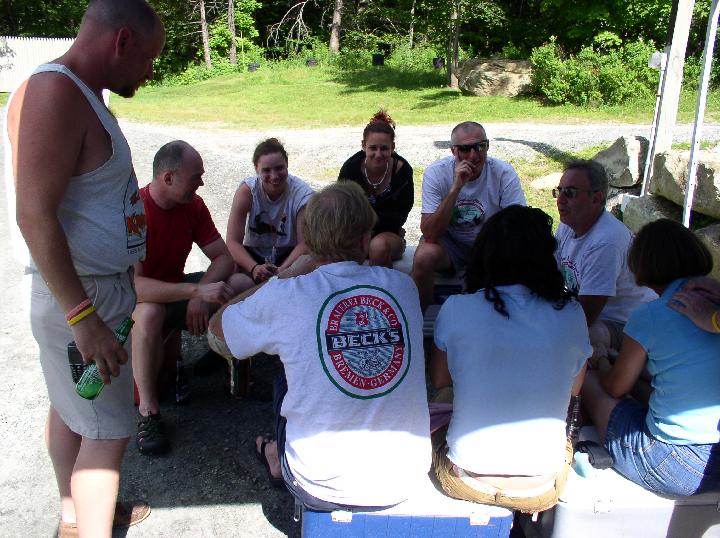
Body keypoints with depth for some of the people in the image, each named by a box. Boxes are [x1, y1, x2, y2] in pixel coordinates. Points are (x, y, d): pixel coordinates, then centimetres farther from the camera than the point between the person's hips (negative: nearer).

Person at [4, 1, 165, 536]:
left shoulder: (85, 94, 11)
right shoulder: (53, 95, -20)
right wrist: (83, 316, -25)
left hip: (102, 286, 10)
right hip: (83, 295, -10)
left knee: (70, 407, 21)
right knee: (109, 431, -1)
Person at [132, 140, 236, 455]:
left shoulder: (193, 205, -6)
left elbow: (224, 257, -7)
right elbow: (133, 284, -35)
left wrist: (199, 295, -25)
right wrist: (196, 290, -43)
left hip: (176, 291, 6)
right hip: (137, 300, -5)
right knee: (150, 313, -40)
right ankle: (148, 411, -24)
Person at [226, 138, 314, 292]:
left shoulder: (302, 193, -16)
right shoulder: (246, 190, -14)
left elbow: (305, 243, -17)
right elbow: (233, 241, -17)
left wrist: (282, 270, -34)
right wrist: (254, 268, -36)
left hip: (289, 256, 0)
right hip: (253, 254, 1)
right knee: (233, 282, -31)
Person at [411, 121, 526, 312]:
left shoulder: (504, 173, -16)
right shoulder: (436, 173, -18)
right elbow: (429, 234, -27)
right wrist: (456, 188, -35)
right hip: (449, 243, -1)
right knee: (424, 257, -31)